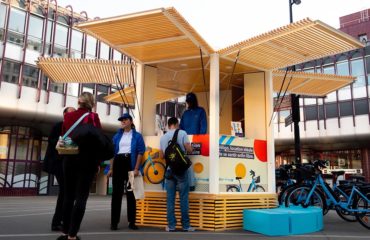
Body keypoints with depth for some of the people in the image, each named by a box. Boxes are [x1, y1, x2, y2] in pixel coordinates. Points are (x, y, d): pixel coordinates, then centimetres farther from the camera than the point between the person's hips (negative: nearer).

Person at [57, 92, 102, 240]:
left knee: (68, 195, 13)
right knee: (81, 197, -1)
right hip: (86, 159, -4)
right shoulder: (92, 117, -5)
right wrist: (97, 163, 0)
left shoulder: (68, 116, 7)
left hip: (69, 158, 4)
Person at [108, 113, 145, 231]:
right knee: (116, 193, 2)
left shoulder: (137, 136, 4)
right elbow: (112, 152, 13)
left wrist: (136, 168, -13)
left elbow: (140, 152, -3)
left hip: (130, 163, -3)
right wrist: (111, 168, 5)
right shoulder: (117, 136, 14)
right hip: (118, 164, 3)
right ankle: (114, 222, 8)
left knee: (131, 193, 4)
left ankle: (132, 222, 11)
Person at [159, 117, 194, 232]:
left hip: (169, 170, 3)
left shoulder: (163, 137, 9)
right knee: (183, 197, 2)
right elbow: (189, 149, -5)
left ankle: (171, 226, 8)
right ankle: (186, 225, 7)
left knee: (170, 198, 6)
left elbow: (161, 155, 14)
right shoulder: (182, 133, -2)